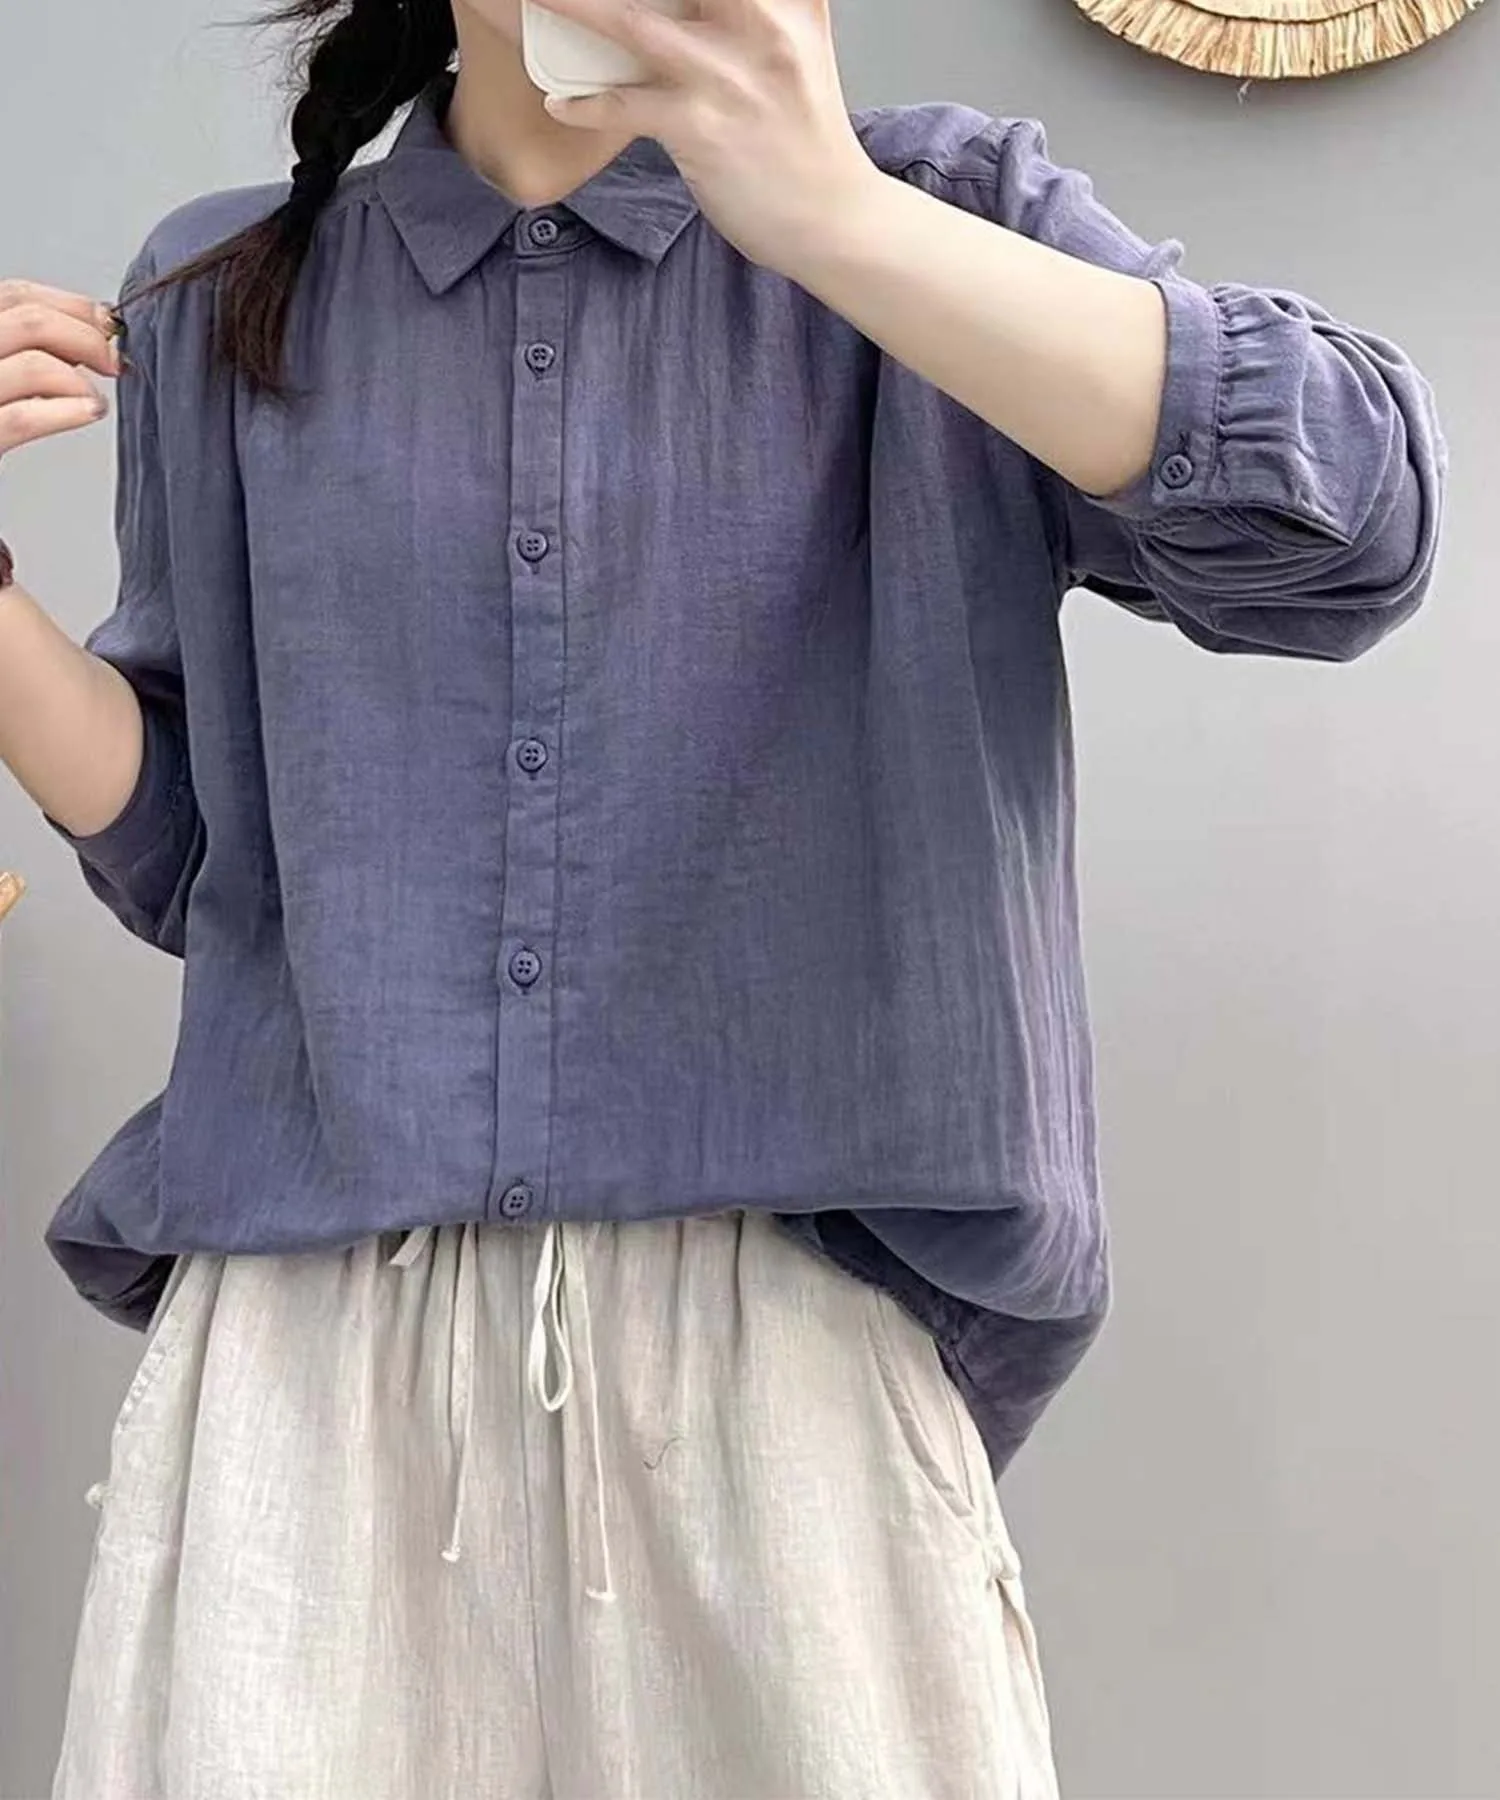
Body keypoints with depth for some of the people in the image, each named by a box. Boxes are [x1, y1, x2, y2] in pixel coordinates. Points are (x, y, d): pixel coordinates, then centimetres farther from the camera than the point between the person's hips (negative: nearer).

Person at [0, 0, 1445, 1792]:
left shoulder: (928, 219, 4)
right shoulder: (225, 299, 10)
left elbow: (1349, 524, -14)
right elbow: (176, 844, 13)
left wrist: (823, 211, -20)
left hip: (785, 1320, -1)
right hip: (312, 1321, 2)